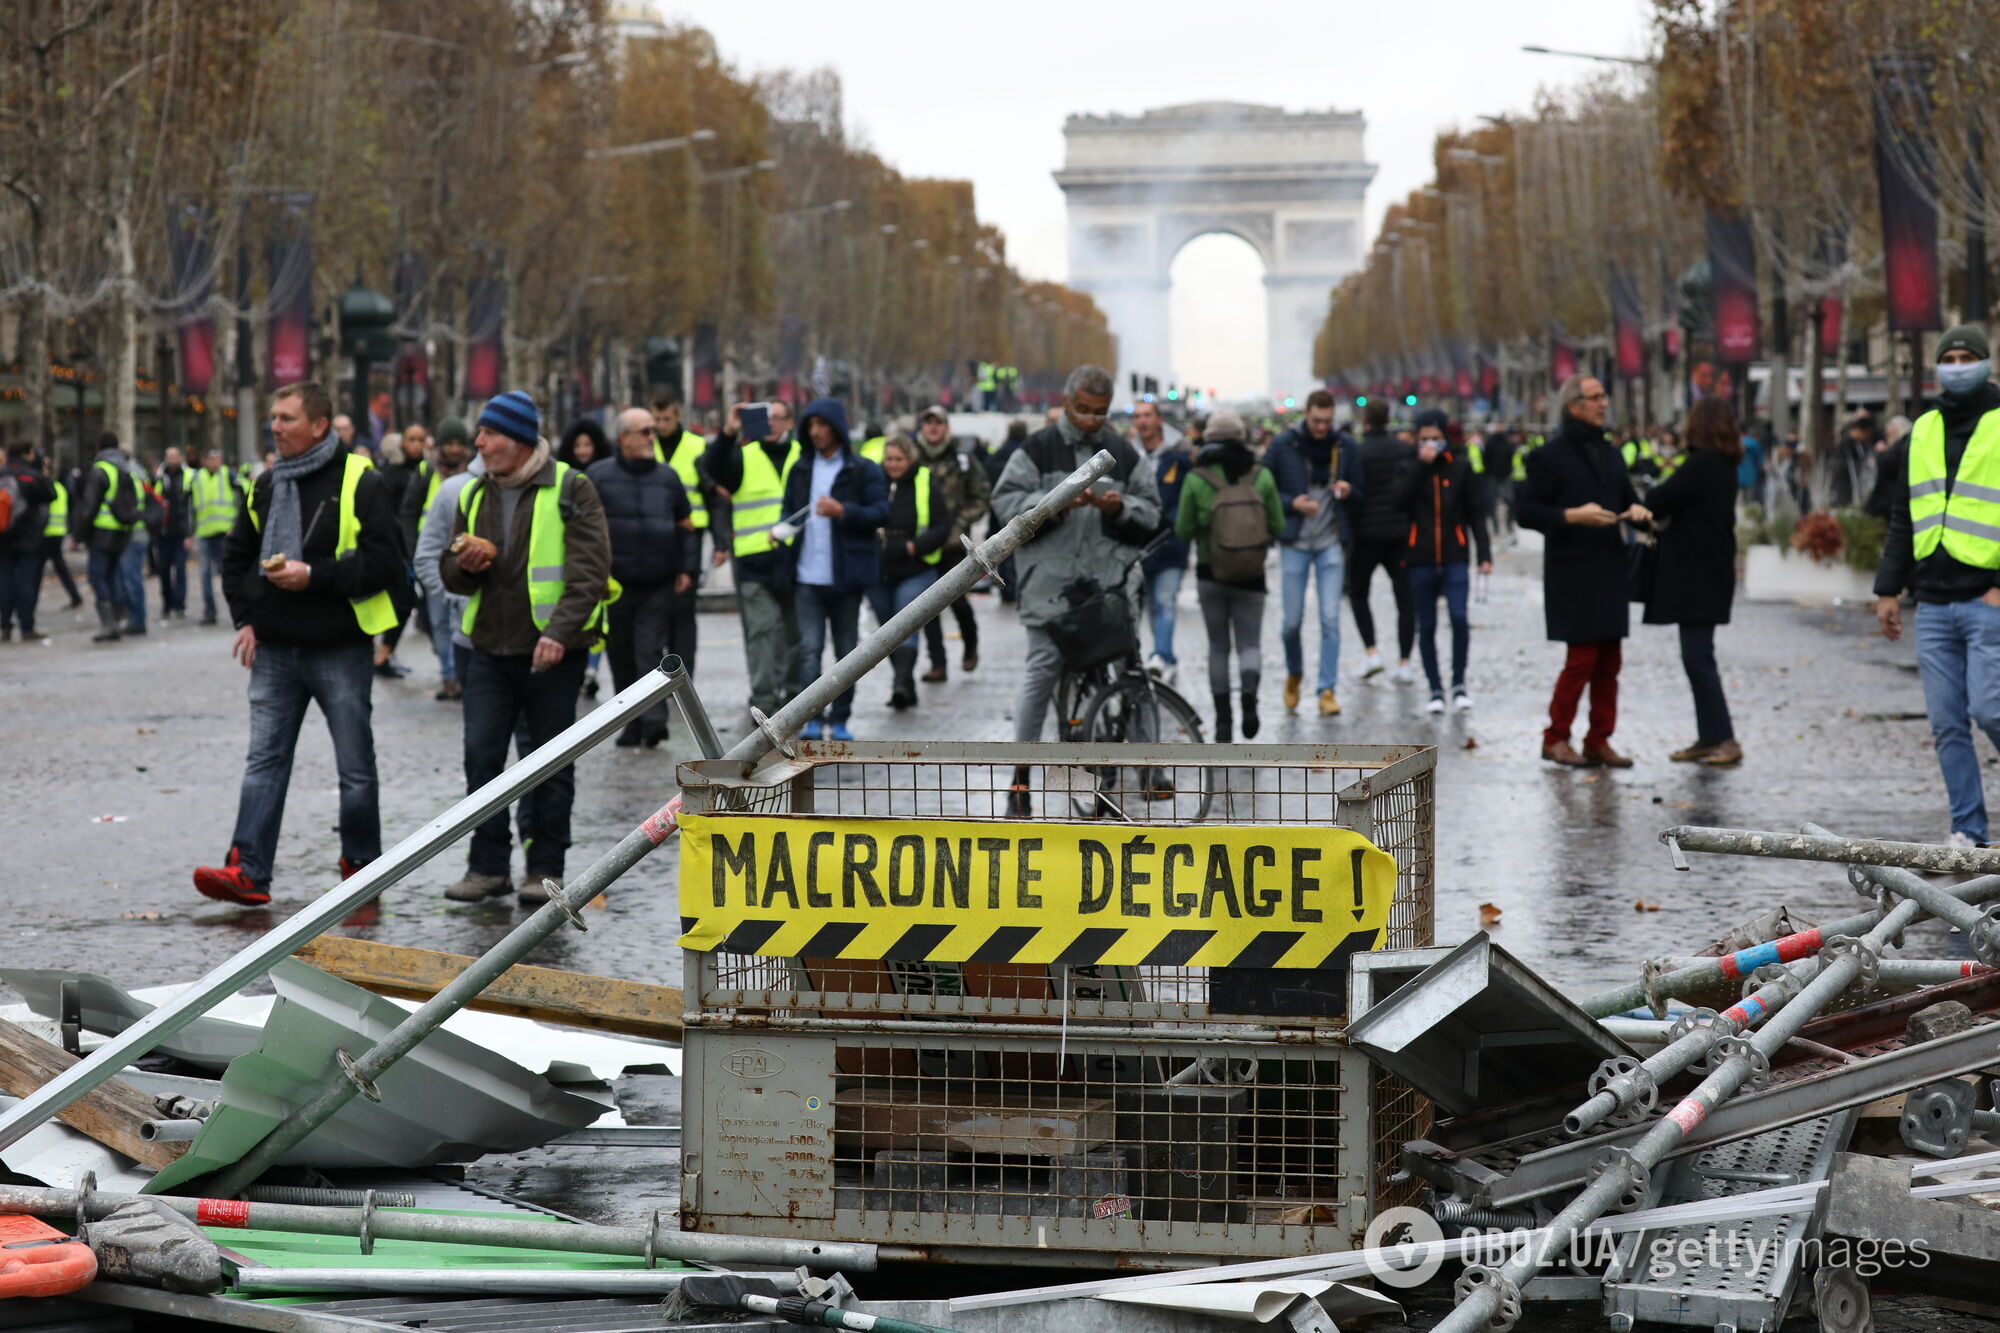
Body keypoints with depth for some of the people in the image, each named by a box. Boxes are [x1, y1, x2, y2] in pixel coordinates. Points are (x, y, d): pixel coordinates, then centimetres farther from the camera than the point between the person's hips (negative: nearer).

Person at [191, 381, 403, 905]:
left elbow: (386, 561, -15)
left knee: (356, 767, 6)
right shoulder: (265, 487, 10)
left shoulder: (358, 483, -8)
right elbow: (236, 560, 20)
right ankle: (248, 871, -6)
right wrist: (246, 618, 6)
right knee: (264, 761, -2)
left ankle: (361, 866, 20)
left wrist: (314, 576, -20)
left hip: (340, 650, -5)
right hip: (275, 650, 5)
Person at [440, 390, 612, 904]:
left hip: (553, 654, -5)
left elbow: (589, 569, -13)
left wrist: (560, 630, -24)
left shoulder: (570, 490, -6)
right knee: (481, 756, 0)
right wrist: (465, 566, -7)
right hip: (490, 650, 5)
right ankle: (487, 866, 7)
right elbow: (450, 572, 18)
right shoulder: (474, 495, 12)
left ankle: (545, 869, 11)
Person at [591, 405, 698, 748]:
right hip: (614, 584, -1)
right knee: (622, 655, 4)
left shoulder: (667, 477, 12)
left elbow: (686, 526, 19)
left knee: (651, 652, -9)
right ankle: (632, 723, 11)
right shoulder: (599, 476, 3)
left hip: (659, 586, 1)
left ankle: (654, 717, -15)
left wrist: (687, 569, 10)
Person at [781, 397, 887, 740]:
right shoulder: (800, 471, 13)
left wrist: (842, 511, -20)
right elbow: (789, 511, 21)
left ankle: (839, 720, 13)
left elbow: (880, 512, -6)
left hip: (846, 576, -2)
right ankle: (813, 719, -11)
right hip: (808, 577, 2)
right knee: (809, 648, -8)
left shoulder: (862, 470, 0)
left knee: (846, 650, 6)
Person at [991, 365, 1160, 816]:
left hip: (1111, 584, 2)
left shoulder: (1125, 456, 13)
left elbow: (1151, 515, 14)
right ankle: (1021, 775, 4)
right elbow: (1006, 503, -2)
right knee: (1042, 671, -3)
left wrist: (1122, 508, -7)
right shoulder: (1038, 450, 5)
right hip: (1051, 584, -2)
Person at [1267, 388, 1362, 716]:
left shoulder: (1345, 447, 3)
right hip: (1295, 543, -1)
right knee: (1293, 620, 3)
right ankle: (1294, 673, 31)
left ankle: (1327, 690, 0)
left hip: (1332, 543, 1)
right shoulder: (1283, 444, -3)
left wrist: (1349, 492, -12)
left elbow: (1362, 494, 11)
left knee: (1330, 618, -5)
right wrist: (1292, 503, -15)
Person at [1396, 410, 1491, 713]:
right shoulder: (1411, 468, 6)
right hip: (1420, 559, 1)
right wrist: (1422, 465, -16)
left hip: (1454, 559, -1)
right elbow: (1401, 499, -13)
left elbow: (1475, 514, 7)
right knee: (1426, 627, 5)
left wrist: (1484, 554, 1)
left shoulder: (1460, 467, 5)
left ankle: (1458, 683, -3)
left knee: (1459, 617, -17)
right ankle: (1436, 689, 15)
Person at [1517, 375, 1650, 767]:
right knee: (1582, 659, -8)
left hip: (1610, 571, 7)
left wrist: (1636, 509, 1)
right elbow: (1527, 512, -10)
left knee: (1609, 662, 7)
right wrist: (1573, 516, -21)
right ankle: (1555, 738, 5)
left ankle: (1599, 741, 14)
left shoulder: (1610, 454, 15)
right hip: (1573, 575, -7)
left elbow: (1627, 496, 25)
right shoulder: (1549, 456, -6)